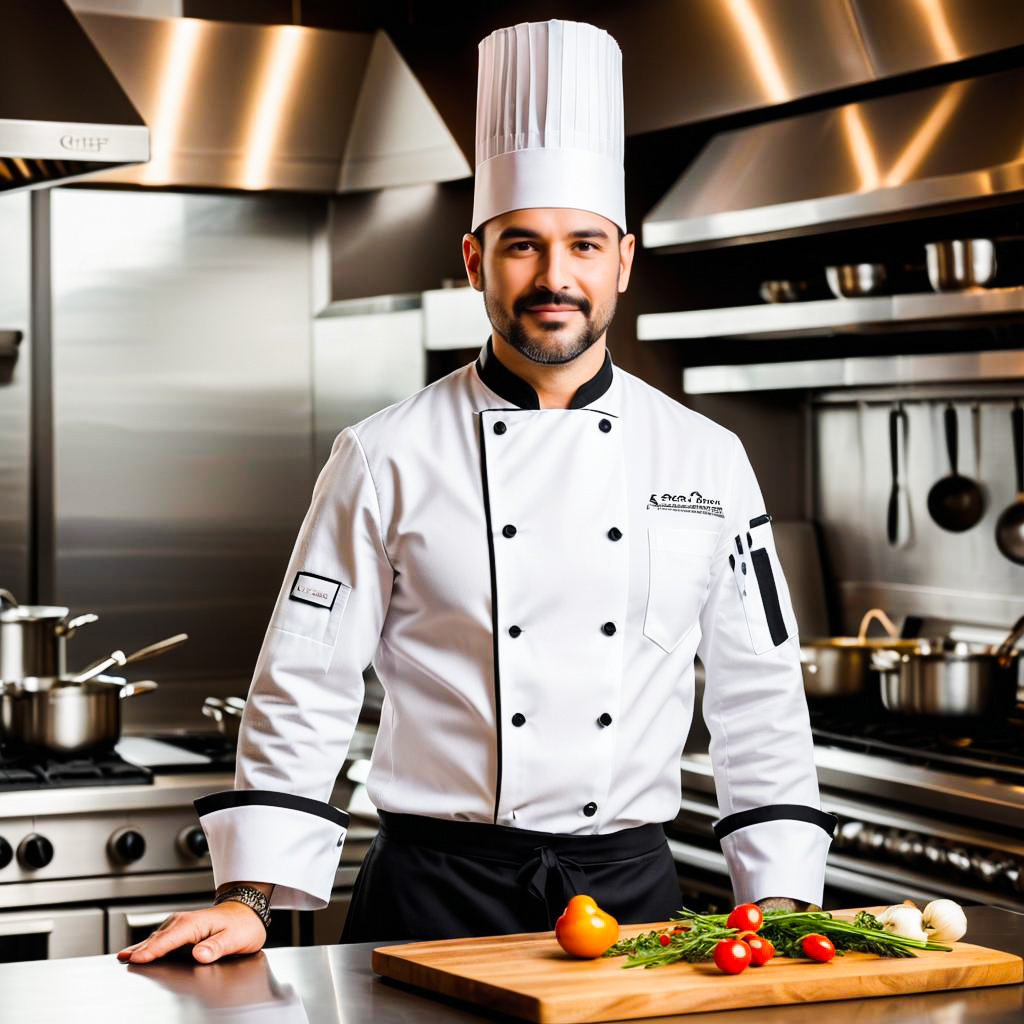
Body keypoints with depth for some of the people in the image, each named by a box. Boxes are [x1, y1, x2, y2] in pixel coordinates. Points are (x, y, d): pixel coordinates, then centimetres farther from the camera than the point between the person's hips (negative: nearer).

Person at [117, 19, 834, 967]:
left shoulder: (709, 459, 4)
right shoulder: (390, 459, -3)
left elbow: (758, 697, 8)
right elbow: (306, 688, -3)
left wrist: (780, 902, 2)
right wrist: (250, 897, -11)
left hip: (629, 886, 2)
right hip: (436, 897, -2)